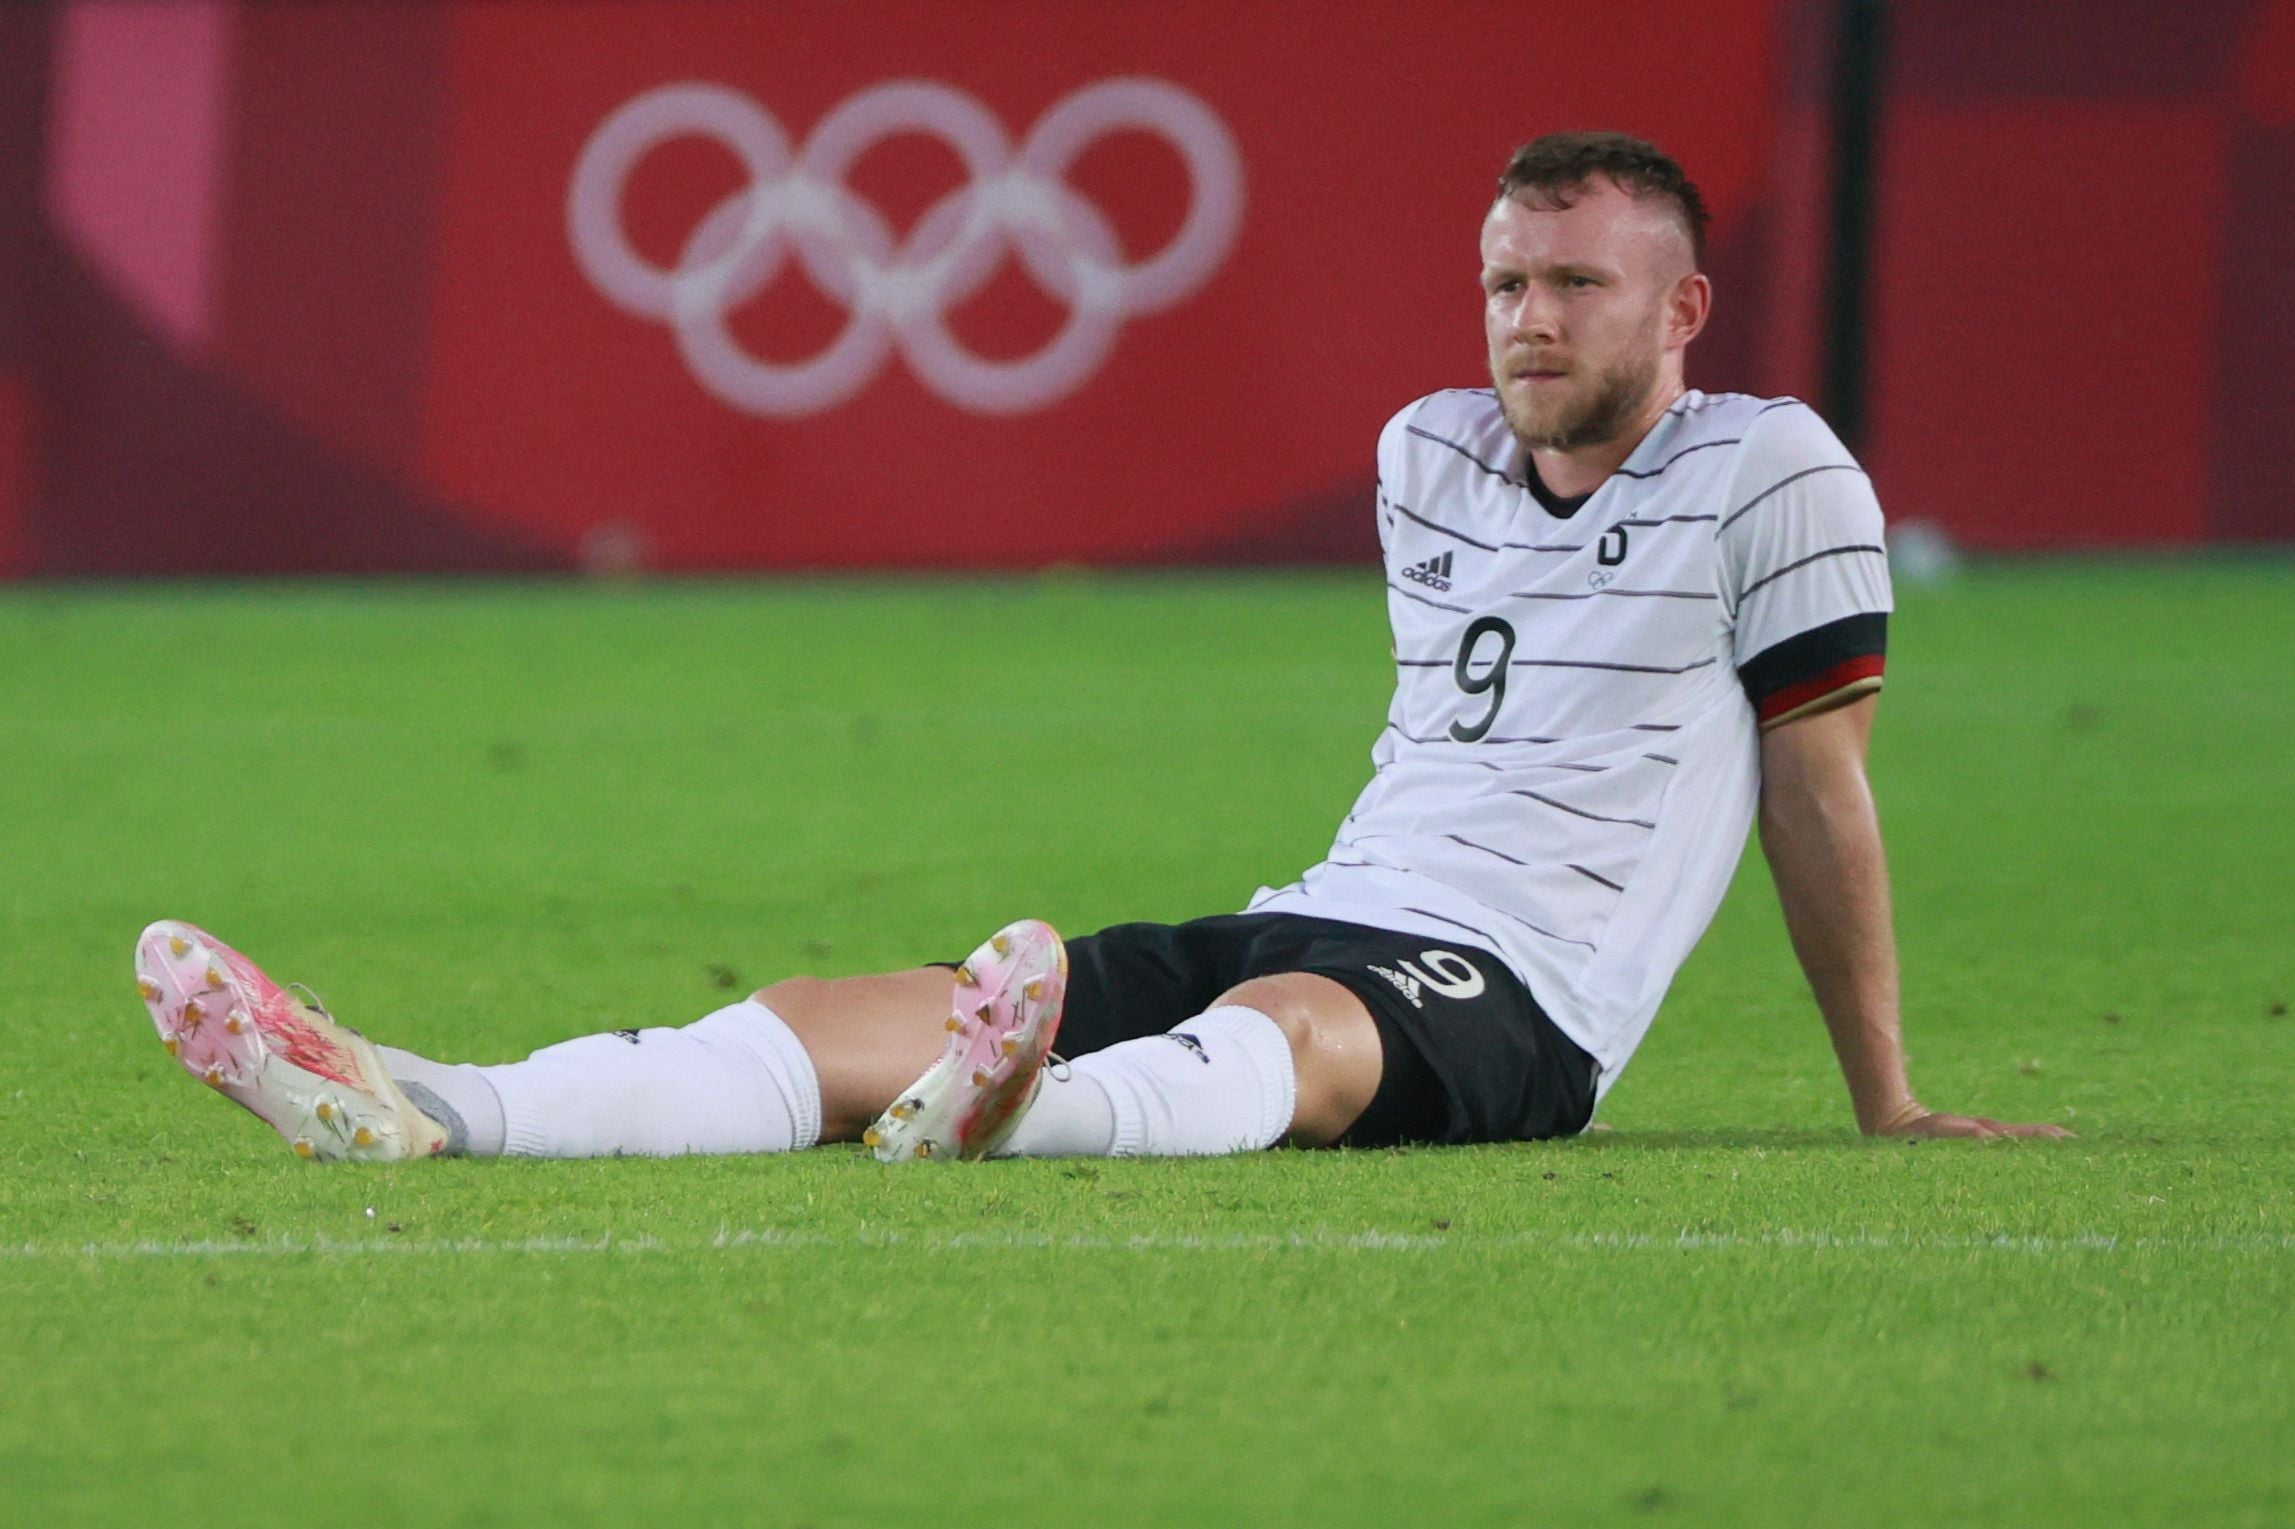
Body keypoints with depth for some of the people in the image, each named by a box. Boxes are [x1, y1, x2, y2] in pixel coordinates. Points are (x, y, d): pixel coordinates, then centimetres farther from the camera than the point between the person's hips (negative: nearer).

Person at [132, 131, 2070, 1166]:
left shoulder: (1772, 475, 1)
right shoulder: (1430, 455, 20)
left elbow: (1817, 793, 2)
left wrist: (1889, 1108, 5)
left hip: (1518, 1004, -6)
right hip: (1326, 925, 6)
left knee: (1288, 1024, -43)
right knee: (876, 1012, -18)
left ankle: (1032, 1102, -80)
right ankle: (408, 1111, -40)